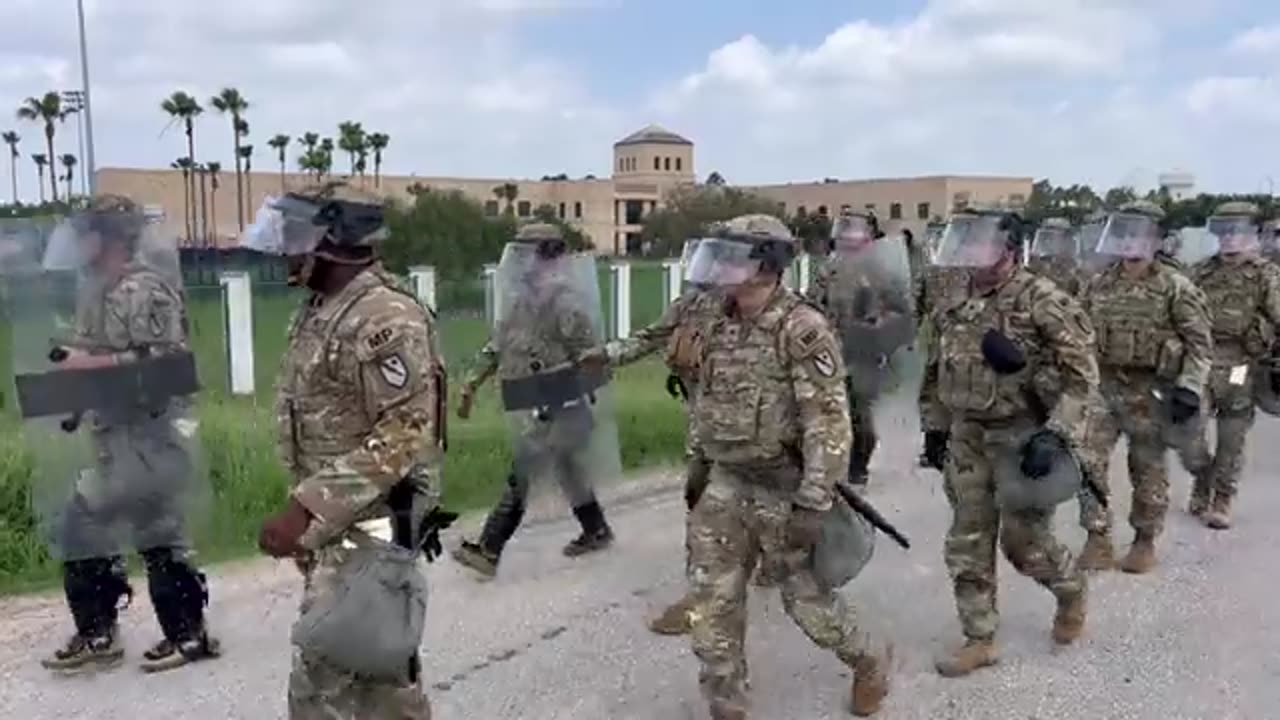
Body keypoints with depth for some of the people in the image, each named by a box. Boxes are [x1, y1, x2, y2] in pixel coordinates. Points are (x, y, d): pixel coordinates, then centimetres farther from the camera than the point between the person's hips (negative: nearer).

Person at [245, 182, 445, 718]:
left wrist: (306, 510, -26)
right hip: (331, 524, 9)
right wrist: (305, 511, 18)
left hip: (366, 527, -9)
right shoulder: (317, 311, 10)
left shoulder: (387, 319, -20)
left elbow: (402, 439, -25)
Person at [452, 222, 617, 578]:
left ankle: (487, 551, -5)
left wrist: (588, 408, -16)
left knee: (521, 476, -8)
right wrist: (470, 386, 10)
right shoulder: (520, 302, 10)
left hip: (559, 407, -9)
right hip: (538, 408, 9)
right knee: (568, 469, 19)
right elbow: (495, 347, 16)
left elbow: (589, 356, -17)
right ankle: (597, 531, 35)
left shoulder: (564, 301, -17)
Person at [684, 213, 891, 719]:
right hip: (725, 487, 7)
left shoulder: (802, 330, -18)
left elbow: (829, 422, -21)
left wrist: (813, 502, -25)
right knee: (711, 602, 6)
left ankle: (869, 665, 36)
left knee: (807, 597, 8)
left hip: (783, 490, -7)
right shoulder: (720, 328, 5)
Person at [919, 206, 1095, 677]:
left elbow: (1080, 376, -16)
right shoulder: (957, 303, 6)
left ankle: (1072, 591, 37)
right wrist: (934, 427, 16)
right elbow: (937, 371, 17)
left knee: (1024, 541, 4)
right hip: (967, 439, 6)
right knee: (967, 546, 8)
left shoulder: (1044, 302, -14)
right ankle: (979, 640, 21)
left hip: (1023, 438, -6)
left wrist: (1055, 436, -25)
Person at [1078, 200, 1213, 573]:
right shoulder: (1099, 285, 5)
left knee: (1148, 469, 8)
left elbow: (1200, 343, -6)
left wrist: (1189, 388, -16)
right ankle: (1098, 537, 12)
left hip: (1149, 391, -3)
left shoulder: (1175, 288, -7)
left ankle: (1145, 542, 24)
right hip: (1102, 385, 3)